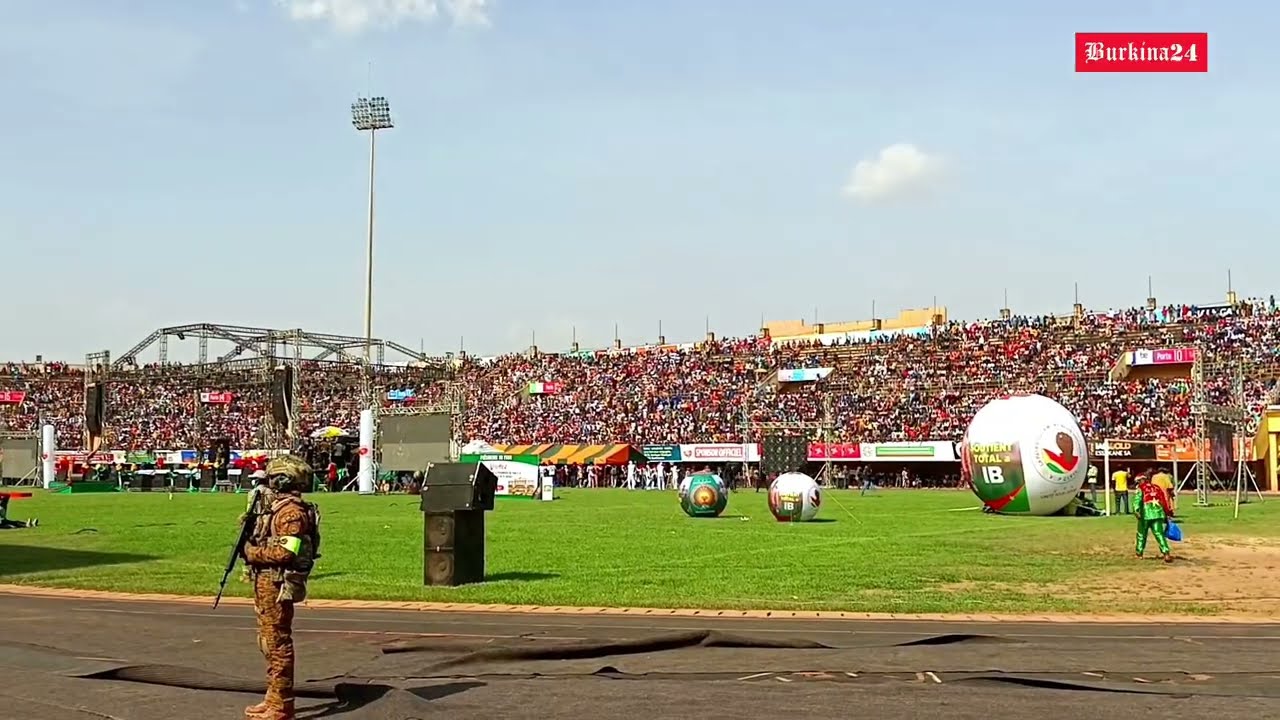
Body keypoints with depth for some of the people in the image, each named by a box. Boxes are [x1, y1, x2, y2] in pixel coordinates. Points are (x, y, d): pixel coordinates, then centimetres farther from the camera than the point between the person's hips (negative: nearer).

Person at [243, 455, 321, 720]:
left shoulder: (292, 511, -17)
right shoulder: (281, 507, 16)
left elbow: (286, 552, -24)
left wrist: (253, 553, -14)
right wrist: (252, 532, 7)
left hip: (277, 586, -11)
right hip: (266, 584, 11)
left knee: (278, 645, -6)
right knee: (270, 644, 17)